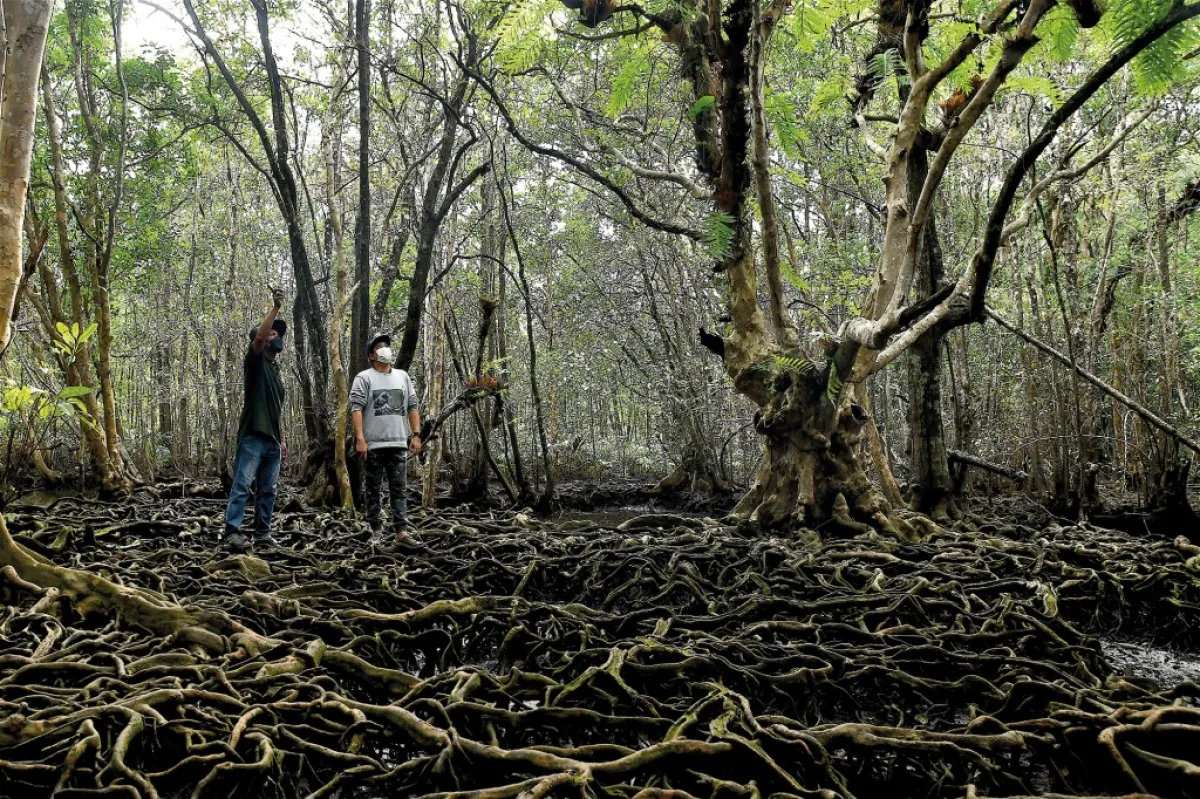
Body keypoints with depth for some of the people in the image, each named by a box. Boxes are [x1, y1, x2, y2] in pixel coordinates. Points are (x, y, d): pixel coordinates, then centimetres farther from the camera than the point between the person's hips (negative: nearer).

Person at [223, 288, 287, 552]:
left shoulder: (277, 371, 24)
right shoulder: (255, 361, 3)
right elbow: (258, 336, -18)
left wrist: (282, 440, 21)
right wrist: (275, 308, -23)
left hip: (272, 440, 7)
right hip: (253, 436, -7)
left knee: (267, 490, 6)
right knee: (242, 486, -10)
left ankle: (263, 533, 9)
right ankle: (233, 532, -12)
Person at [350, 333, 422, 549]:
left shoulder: (403, 376, 14)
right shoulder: (364, 378, -1)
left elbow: (412, 407, 14)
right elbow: (356, 409, -9)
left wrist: (416, 435, 5)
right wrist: (360, 439, -18)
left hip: (399, 443, 3)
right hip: (373, 444, -3)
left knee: (399, 489, 0)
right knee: (374, 489, 6)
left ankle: (401, 532, -1)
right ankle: (376, 530, 15)